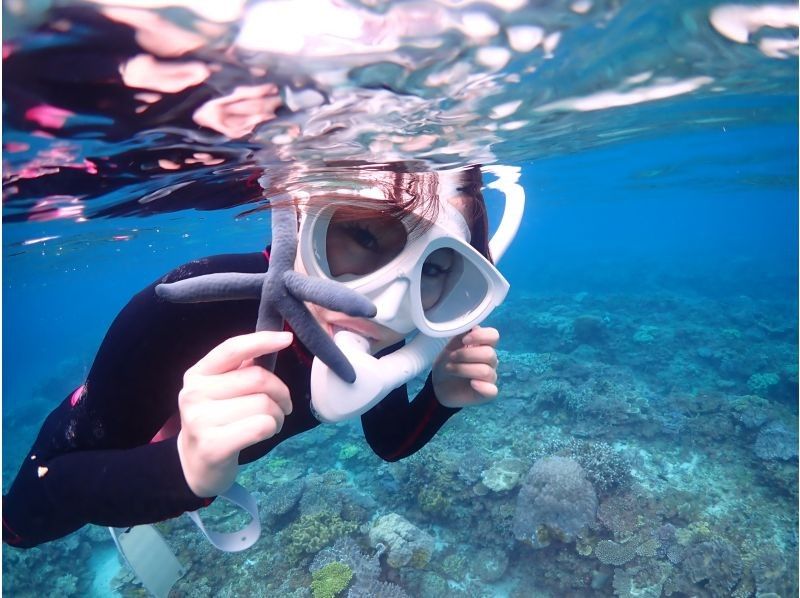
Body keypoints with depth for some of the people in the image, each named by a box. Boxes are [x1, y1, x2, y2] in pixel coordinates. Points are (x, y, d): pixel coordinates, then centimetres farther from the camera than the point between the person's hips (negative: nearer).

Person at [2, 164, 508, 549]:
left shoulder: (382, 334, -29)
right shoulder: (181, 311, -45)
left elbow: (391, 444, -11)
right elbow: (46, 496, -32)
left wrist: (443, 397, -33)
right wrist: (183, 468, -54)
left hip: (218, 456, 5)